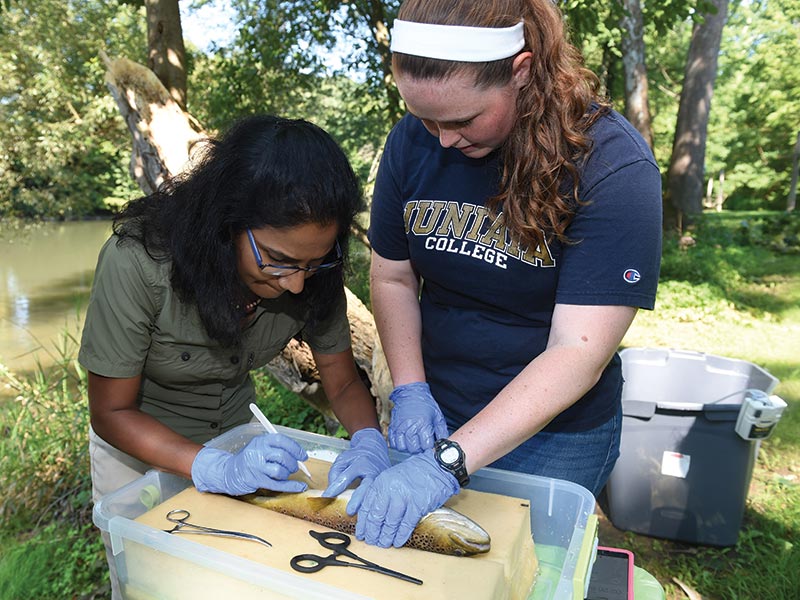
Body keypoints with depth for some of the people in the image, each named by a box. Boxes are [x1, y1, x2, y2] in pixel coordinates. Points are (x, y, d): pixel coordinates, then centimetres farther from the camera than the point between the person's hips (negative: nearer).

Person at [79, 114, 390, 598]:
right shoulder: (137, 263, -35)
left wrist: (369, 441, -35)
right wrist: (220, 470, -39)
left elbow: (344, 383, -14)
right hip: (138, 442, -2)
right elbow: (111, 412, -25)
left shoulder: (314, 273, -24)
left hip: (238, 431, 3)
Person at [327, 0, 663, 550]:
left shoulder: (613, 166, -23)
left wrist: (447, 463, -33)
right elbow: (392, 278, 0)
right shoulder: (414, 140, -9)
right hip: (435, 414, 4)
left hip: (555, 435, -3)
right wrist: (410, 390, -12)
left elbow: (579, 353, -28)